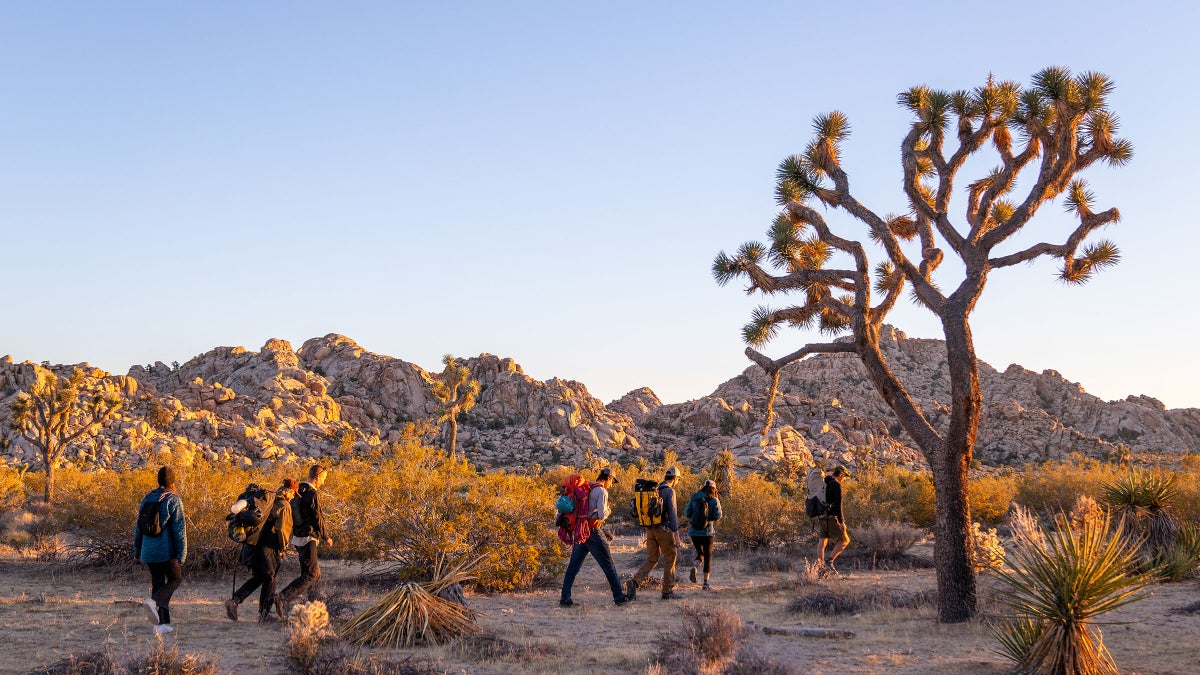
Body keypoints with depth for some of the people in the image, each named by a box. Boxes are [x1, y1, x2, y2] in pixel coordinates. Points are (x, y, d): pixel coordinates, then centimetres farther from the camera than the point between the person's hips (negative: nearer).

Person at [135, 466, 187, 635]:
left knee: (157, 583, 11)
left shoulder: (147, 499, 9)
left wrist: (137, 550, 24)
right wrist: (182, 554, -11)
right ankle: (154, 602, -15)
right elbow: (179, 529, -13)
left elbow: (139, 527, 15)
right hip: (167, 551, -5)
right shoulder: (173, 500, -9)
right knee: (175, 579, 11)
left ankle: (162, 623, 7)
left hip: (149, 551, 5)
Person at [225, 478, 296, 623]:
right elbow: (281, 529, -18)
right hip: (268, 548, -7)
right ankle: (264, 614, 13)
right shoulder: (284, 507, -10)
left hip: (253, 545, 7)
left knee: (257, 577, 19)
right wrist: (282, 548, -7)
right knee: (269, 579, 8)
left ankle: (234, 600, 2)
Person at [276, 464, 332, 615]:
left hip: (297, 537, 10)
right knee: (309, 575, -9)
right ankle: (283, 598, -19)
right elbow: (317, 519, -15)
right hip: (308, 538, -10)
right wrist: (326, 538, -2)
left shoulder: (298, 491, 11)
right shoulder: (313, 494, -17)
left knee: (316, 573, 18)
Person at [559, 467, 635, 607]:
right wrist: (608, 511, 2)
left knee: (574, 565, 6)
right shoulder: (602, 491, -10)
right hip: (593, 532, -8)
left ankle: (564, 598, 2)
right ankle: (619, 597, 8)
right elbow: (602, 514, -19)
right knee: (608, 565, 2)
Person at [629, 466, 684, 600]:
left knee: (651, 559, 11)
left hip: (650, 529, 7)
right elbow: (672, 513, -15)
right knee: (670, 559, 6)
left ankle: (635, 581, -9)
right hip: (664, 529, -7)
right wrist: (676, 535, -14)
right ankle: (668, 591, 8)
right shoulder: (670, 491, -10)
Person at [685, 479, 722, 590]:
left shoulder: (694, 498, 2)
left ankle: (695, 566, -10)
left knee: (700, 553, 21)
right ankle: (706, 583, 7)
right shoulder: (714, 500, -5)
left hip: (694, 532, 2)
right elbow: (717, 516, -11)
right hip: (707, 532, -2)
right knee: (708, 557, 11)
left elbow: (686, 514, -1)